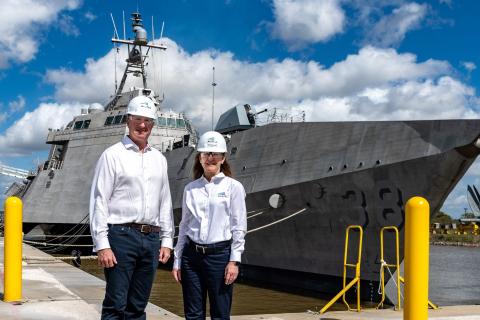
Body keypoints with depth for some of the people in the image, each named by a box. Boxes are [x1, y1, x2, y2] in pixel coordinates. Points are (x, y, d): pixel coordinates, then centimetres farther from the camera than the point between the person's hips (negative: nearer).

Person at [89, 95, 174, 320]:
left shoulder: (159, 159, 15)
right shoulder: (113, 155, -1)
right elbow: (99, 202, -5)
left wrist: (166, 240, 12)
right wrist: (102, 245, -12)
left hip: (151, 239, 5)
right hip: (121, 236, -5)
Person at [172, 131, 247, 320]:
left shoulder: (233, 187, -2)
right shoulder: (190, 189, 9)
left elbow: (239, 227, -4)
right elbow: (184, 226, 12)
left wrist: (234, 261, -9)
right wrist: (177, 260, 11)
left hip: (220, 255, -3)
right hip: (191, 255, 4)